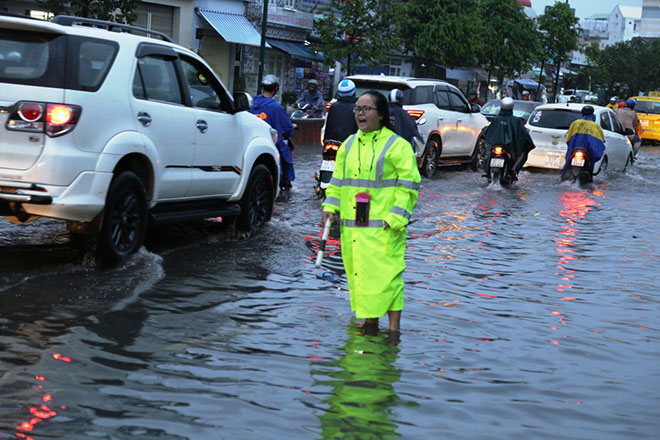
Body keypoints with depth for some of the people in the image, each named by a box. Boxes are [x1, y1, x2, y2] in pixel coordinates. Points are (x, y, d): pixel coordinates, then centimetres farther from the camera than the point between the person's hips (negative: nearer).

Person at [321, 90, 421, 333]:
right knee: (358, 274, 9)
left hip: (383, 227, -6)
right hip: (352, 225, 6)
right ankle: (369, 322, 21)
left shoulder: (397, 146, -4)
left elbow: (408, 186, -7)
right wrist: (331, 206, 6)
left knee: (386, 275, -10)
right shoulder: (348, 145, 15)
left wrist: (395, 217, -15)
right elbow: (337, 181, 20)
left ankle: (394, 327, -5)